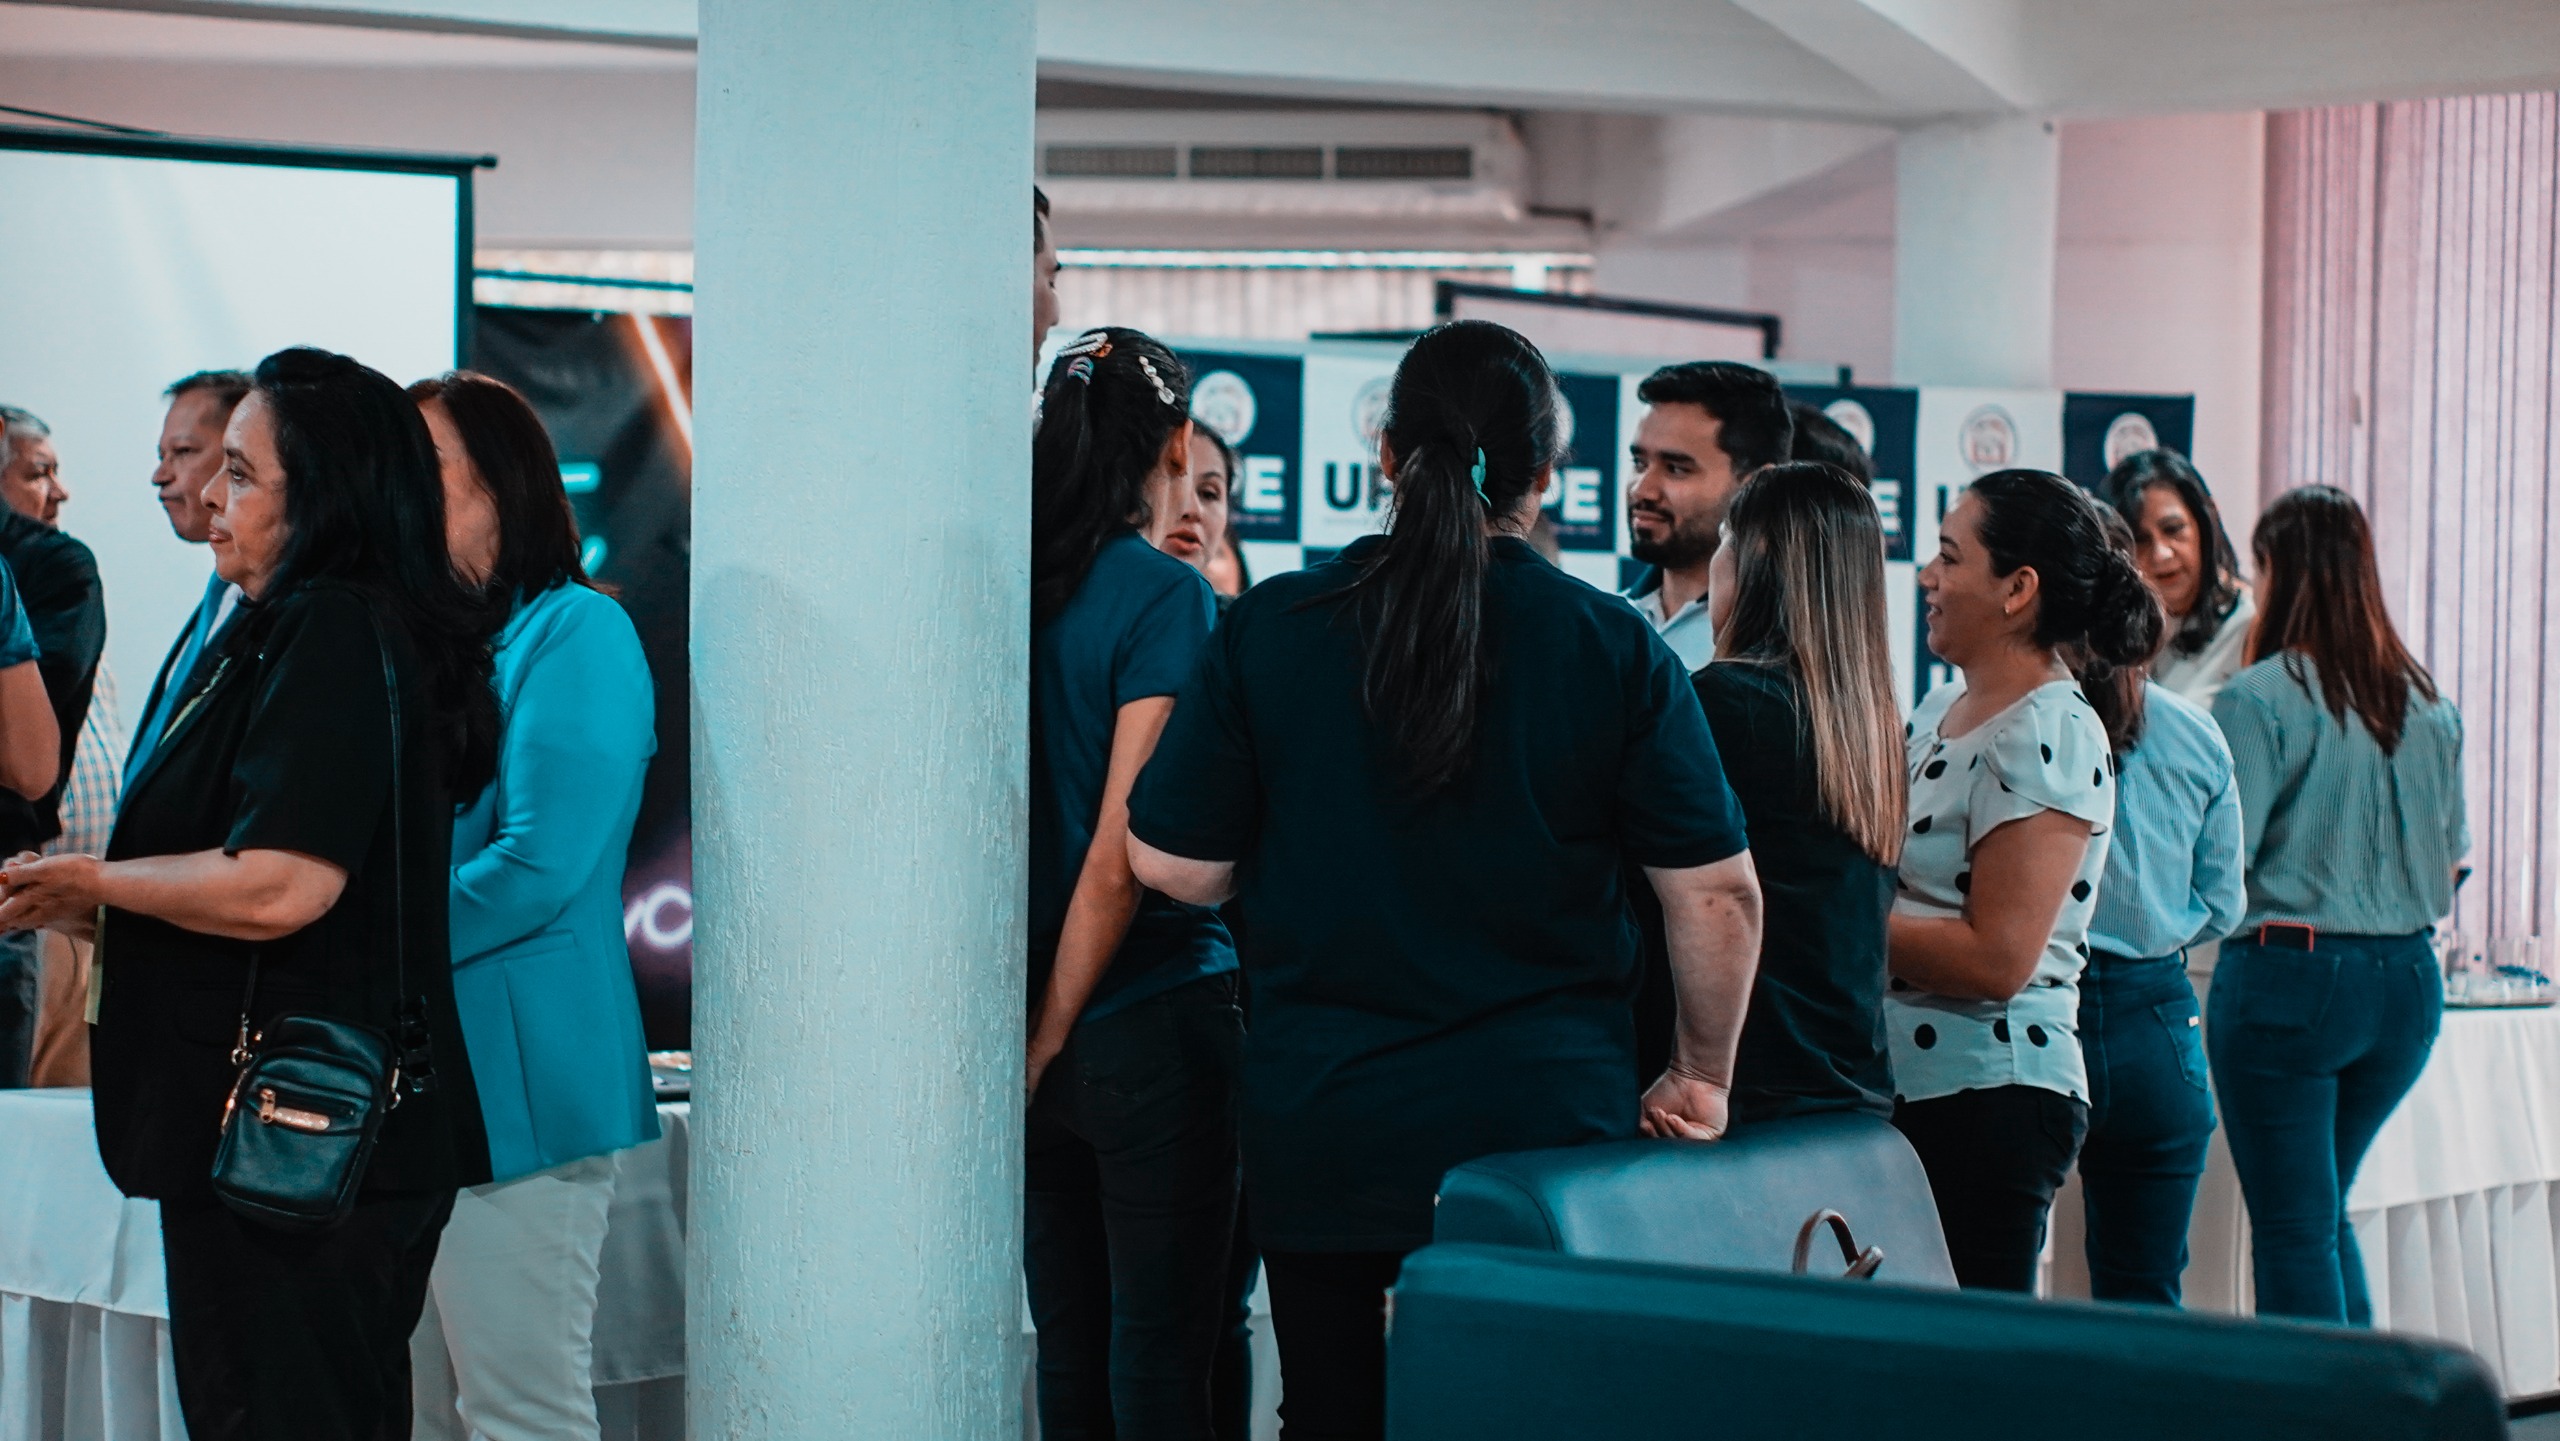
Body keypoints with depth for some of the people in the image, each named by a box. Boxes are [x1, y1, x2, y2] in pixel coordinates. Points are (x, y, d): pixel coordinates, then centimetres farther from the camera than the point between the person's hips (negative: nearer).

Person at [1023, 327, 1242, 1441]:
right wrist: (1052, 1033, -9)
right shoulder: (1165, 598, -11)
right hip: (1152, 1015, -6)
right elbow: (1123, 847, -17)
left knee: (1067, 1344, 12)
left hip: (1035, 1023, 6)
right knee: (1159, 1351, 1)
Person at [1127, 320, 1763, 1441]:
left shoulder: (1269, 628, -4)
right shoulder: (1616, 650, -5)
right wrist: (1702, 1078, 11)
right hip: (1548, 1121, -1)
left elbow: (1175, 865, 0)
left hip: (1321, 1128, 1)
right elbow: (1717, 896, -3)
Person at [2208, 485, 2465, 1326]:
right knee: (2324, 1210, 21)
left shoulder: (2259, 698, -12)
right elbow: (2453, 857, 15)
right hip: (2408, 978, 6)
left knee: (2294, 1229, 1)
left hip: (2291, 973, -6)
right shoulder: (2428, 705, 7)